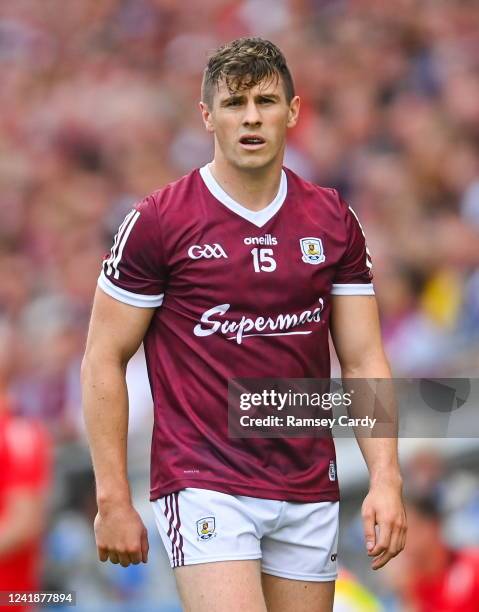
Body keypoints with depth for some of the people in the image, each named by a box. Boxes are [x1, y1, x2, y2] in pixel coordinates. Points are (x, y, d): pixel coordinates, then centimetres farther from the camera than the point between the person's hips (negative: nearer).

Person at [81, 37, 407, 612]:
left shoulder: (333, 220, 8)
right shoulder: (156, 221, -4)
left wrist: (386, 480, -3)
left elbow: (363, 360, 9)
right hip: (204, 484, -5)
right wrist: (113, 499, -6)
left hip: (309, 494, 5)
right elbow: (103, 360, -1)